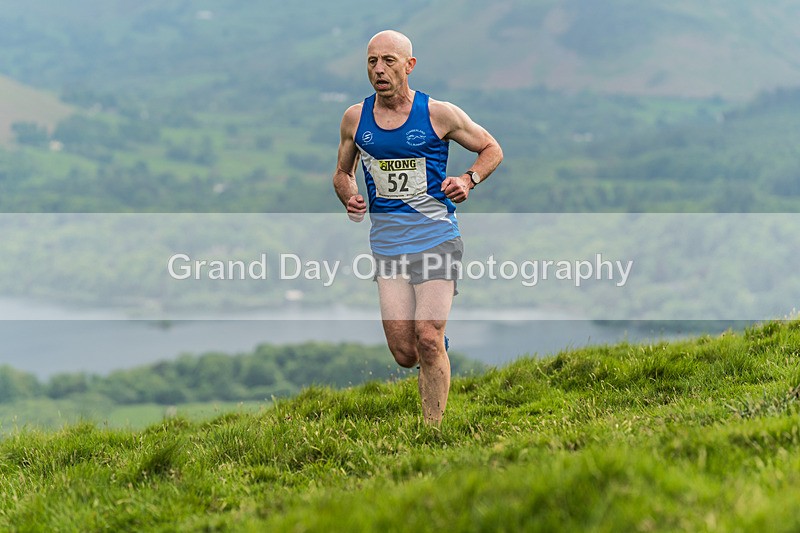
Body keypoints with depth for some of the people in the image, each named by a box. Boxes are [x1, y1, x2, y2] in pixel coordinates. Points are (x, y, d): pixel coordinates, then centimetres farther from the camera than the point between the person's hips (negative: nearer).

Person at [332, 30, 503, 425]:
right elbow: (342, 173, 21)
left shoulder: (439, 114, -3)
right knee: (404, 354, -3)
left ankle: (434, 427, -3)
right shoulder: (355, 119, 5)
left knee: (428, 339, -15)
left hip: (436, 236, -3)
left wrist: (469, 181, -9)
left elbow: (491, 149, 10)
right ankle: (439, 349, 32)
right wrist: (349, 197, -1)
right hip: (387, 240, 3)